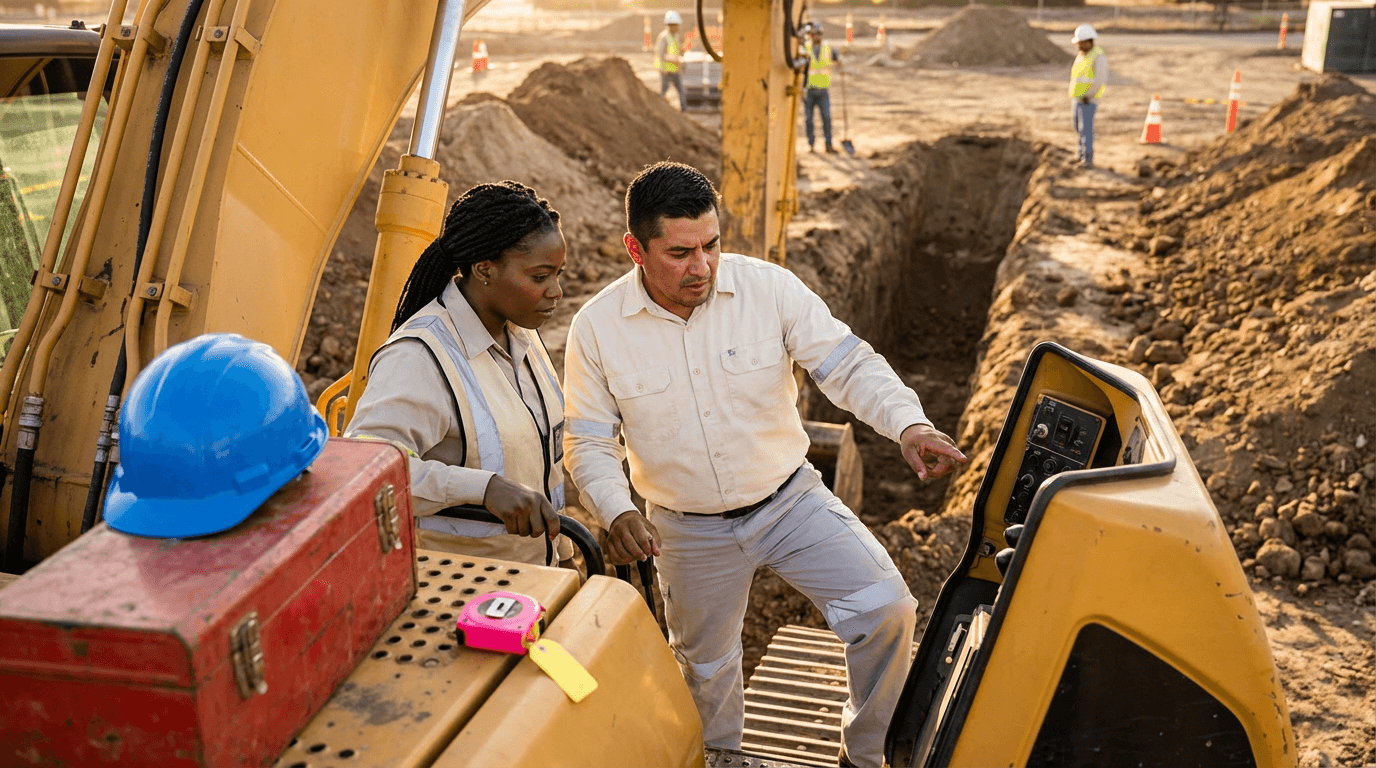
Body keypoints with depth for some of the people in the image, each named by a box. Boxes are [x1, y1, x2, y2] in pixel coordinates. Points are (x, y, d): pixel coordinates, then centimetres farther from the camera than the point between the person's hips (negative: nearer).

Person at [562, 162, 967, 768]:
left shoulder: (769, 288, -14)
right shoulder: (596, 329, -13)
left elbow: (848, 364, -14)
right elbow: (589, 444, -8)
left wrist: (909, 424, -33)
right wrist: (617, 514, -26)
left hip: (790, 498, 0)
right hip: (691, 531, 0)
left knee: (887, 609, -15)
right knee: (705, 667, 18)